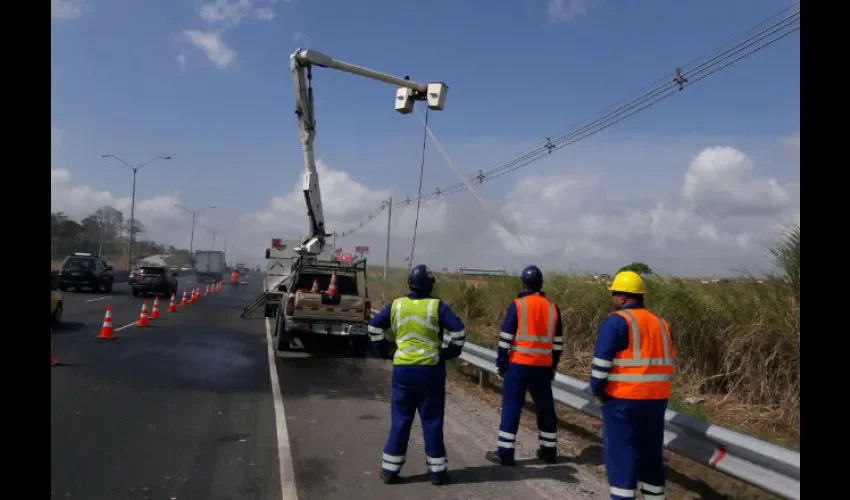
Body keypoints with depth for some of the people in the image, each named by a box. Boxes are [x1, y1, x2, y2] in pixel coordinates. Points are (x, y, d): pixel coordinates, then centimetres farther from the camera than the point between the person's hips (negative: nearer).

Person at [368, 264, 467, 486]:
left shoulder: (396, 305, 2)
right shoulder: (437, 306, -7)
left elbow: (374, 327, 4)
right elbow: (459, 330, -12)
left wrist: (386, 350, 10)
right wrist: (451, 352, 1)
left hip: (402, 369, 2)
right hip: (431, 370, -2)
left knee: (400, 420, 10)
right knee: (432, 420, 8)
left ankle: (390, 469, 14)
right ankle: (437, 470, 15)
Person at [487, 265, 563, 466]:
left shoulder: (517, 305, -7)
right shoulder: (552, 307, 6)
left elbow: (506, 338, -8)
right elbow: (557, 341, 10)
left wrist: (500, 363, 1)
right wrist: (553, 366, 19)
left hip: (519, 365, -4)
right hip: (543, 367, 4)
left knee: (511, 407, 1)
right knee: (546, 408, 15)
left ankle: (505, 453, 4)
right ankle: (548, 451, 24)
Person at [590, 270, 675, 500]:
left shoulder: (616, 321, -10)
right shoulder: (660, 323, 12)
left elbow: (601, 362, -15)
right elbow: (668, 361, 15)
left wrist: (597, 391, -2)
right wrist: (652, 389, 17)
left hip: (623, 399, -7)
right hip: (656, 398, 7)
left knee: (620, 452, 2)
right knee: (651, 452, 17)